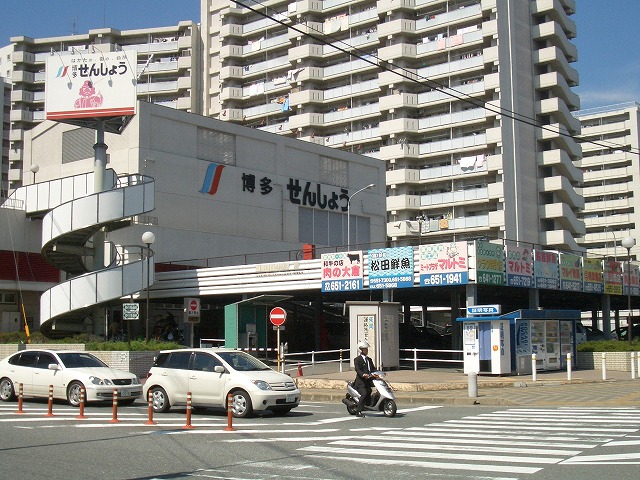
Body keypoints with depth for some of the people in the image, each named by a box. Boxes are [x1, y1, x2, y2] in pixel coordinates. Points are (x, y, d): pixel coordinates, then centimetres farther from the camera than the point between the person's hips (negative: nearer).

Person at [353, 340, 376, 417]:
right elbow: (357, 370, -15)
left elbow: (373, 369, 18)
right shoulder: (357, 359, -1)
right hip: (360, 381, -7)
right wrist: (363, 374, -33)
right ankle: (358, 412, -18)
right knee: (364, 394, -22)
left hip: (368, 381, 7)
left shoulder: (369, 359, 22)